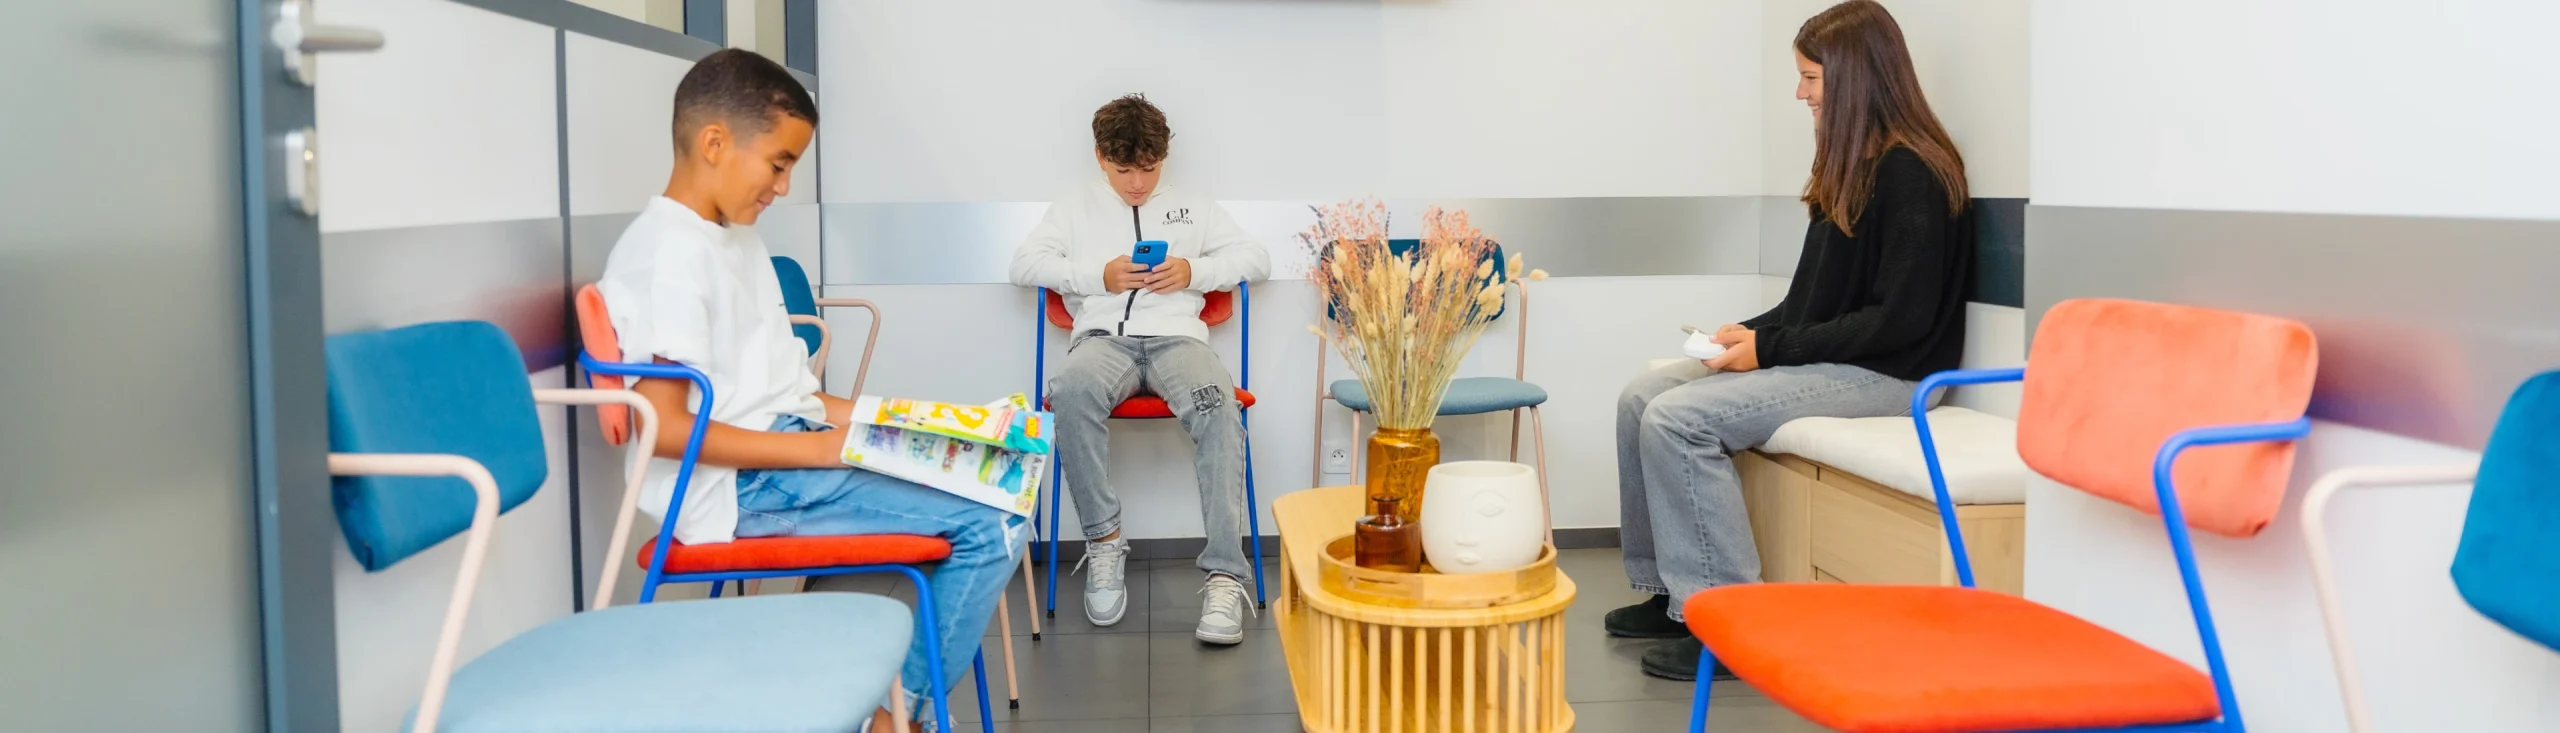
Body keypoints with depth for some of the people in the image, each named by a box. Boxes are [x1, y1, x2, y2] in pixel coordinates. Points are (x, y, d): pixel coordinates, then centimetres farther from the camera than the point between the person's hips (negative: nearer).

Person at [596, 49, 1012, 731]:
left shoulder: (740, 239, 16)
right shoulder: (666, 254, -14)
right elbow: (665, 428, -21)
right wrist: (822, 449, -21)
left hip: (791, 451, 10)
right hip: (741, 484, -10)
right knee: (987, 526, -18)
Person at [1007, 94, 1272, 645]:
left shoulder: (1193, 207, 24)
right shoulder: (1076, 208, 23)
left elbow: (1257, 259, 17)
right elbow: (1024, 264, 10)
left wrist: (1194, 271, -2)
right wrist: (1098, 276, -4)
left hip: (1177, 336, 0)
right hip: (1104, 338, 0)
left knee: (1218, 407, -35)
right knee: (1070, 391, -38)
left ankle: (1225, 575, -38)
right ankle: (1104, 541, -25)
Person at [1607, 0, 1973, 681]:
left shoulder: (1911, 172, -15)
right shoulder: (1852, 166, 13)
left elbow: (1900, 318, -20)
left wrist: (1771, 348, -18)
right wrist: (1752, 331, 1)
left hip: (1882, 376, -9)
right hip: (1820, 359, 9)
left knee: (1679, 418, -24)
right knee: (1641, 396, -2)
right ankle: (1665, 589, 6)